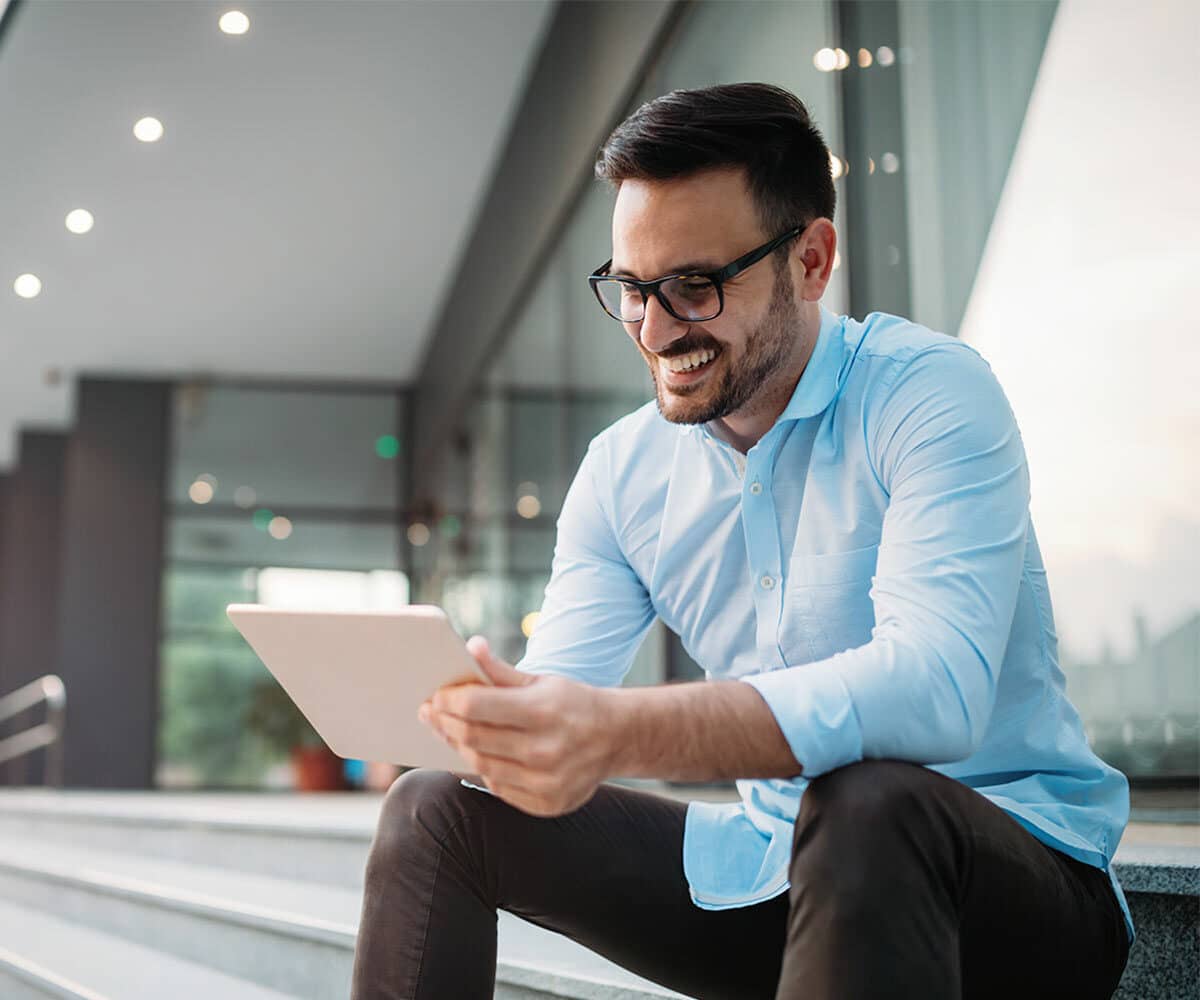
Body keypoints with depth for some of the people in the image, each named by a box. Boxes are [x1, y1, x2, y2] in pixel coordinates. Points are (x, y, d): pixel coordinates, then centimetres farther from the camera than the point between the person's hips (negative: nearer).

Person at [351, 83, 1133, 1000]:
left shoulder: (930, 395, -15)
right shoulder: (621, 471, 4)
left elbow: (936, 683, -31)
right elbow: (552, 695, 1)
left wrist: (624, 732, -45)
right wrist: (461, 704, -25)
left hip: (1012, 865, -5)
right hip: (775, 866, 6)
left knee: (864, 799, -39)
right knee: (435, 810, -2)